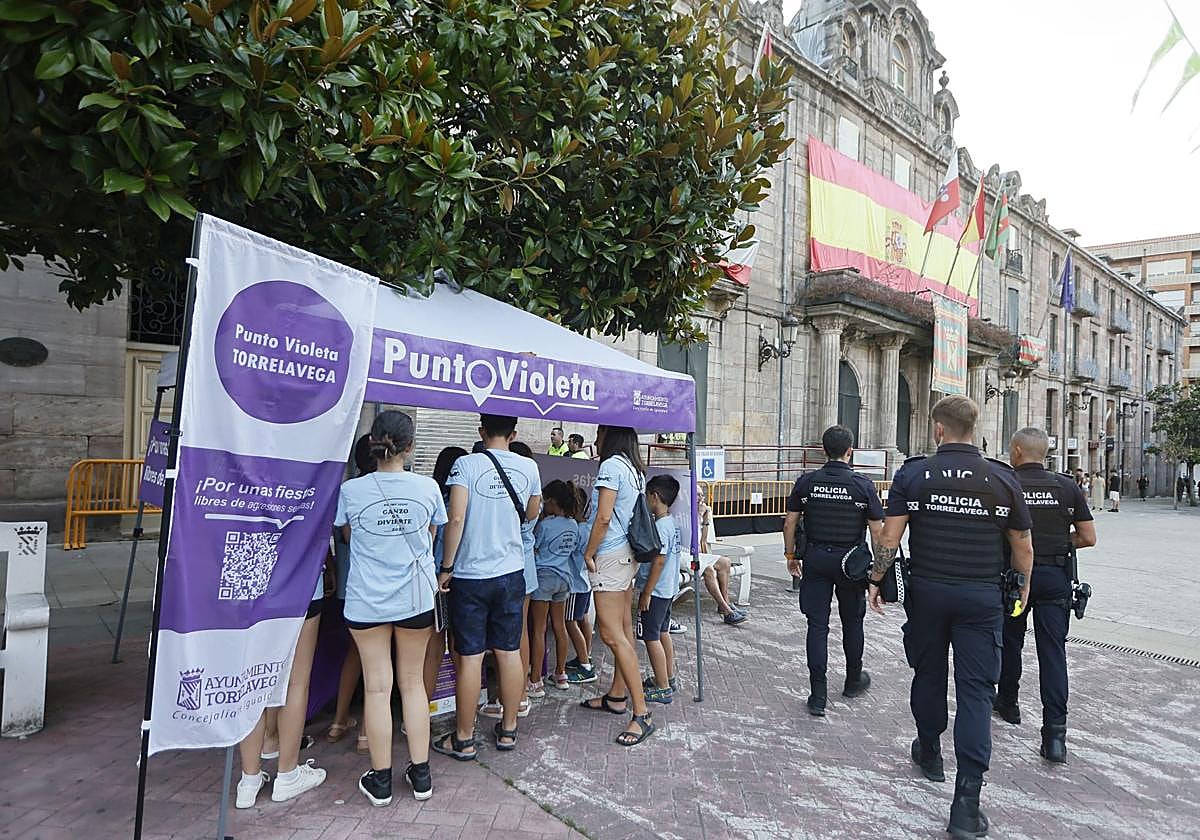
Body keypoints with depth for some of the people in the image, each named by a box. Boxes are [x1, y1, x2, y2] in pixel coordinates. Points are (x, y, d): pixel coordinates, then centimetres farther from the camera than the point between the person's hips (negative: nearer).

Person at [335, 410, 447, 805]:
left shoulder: (351, 490, -10)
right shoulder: (427, 487, -8)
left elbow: (347, 536, 8)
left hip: (367, 600, -1)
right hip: (416, 597, 1)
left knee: (377, 687, 10)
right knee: (413, 683, 15)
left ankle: (380, 780, 21)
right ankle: (420, 774, 24)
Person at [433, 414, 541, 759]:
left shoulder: (466, 464, -11)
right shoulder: (528, 467, 0)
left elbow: (456, 518, -18)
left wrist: (446, 567, -9)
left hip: (471, 574, -3)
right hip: (511, 573, 3)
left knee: (470, 657, 5)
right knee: (509, 652, 12)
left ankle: (463, 739, 18)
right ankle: (508, 730, 25)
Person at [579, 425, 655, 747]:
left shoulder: (611, 466, -14)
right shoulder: (635, 469, 13)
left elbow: (603, 517, -19)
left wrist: (589, 553, -8)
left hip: (610, 554, -10)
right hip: (628, 552, 10)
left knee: (612, 633, -10)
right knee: (623, 628, 15)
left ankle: (641, 713, -8)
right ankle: (617, 696, 27)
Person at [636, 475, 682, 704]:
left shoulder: (659, 526, -21)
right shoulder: (672, 522, 8)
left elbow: (659, 560, -24)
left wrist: (646, 593, -20)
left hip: (655, 591, -10)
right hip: (668, 589, 10)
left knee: (651, 637, -1)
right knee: (663, 633, 20)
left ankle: (663, 689, 5)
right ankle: (669, 678, 32)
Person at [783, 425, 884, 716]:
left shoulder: (806, 482, -3)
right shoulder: (863, 484, -8)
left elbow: (789, 523, 0)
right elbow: (877, 531, -5)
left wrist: (790, 555, 12)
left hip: (816, 559, 1)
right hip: (852, 560, -1)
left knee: (817, 625, 4)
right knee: (852, 622, 19)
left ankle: (817, 696, 2)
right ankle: (853, 681, 38)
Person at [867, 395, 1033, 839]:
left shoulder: (913, 474, -6)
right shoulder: (1003, 478, -2)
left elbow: (889, 537, -9)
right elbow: (1023, 545, 5)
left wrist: (876, 580, 3)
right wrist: (1023, 587, 21)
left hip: (927, 591, 0)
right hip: (983, 596, 0)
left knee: (928, 673, 19)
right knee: (976, 689, 2)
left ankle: (929, 753, 40)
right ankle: (967, 802, 0)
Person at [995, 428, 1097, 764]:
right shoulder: (1067, 486, 0)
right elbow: (1088, 537, 1)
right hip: (1056, 576, 2)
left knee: (1010, 641, 17)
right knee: (1053, 651, 1)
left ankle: (1008, 703, 34)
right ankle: (1055, 732, -5)